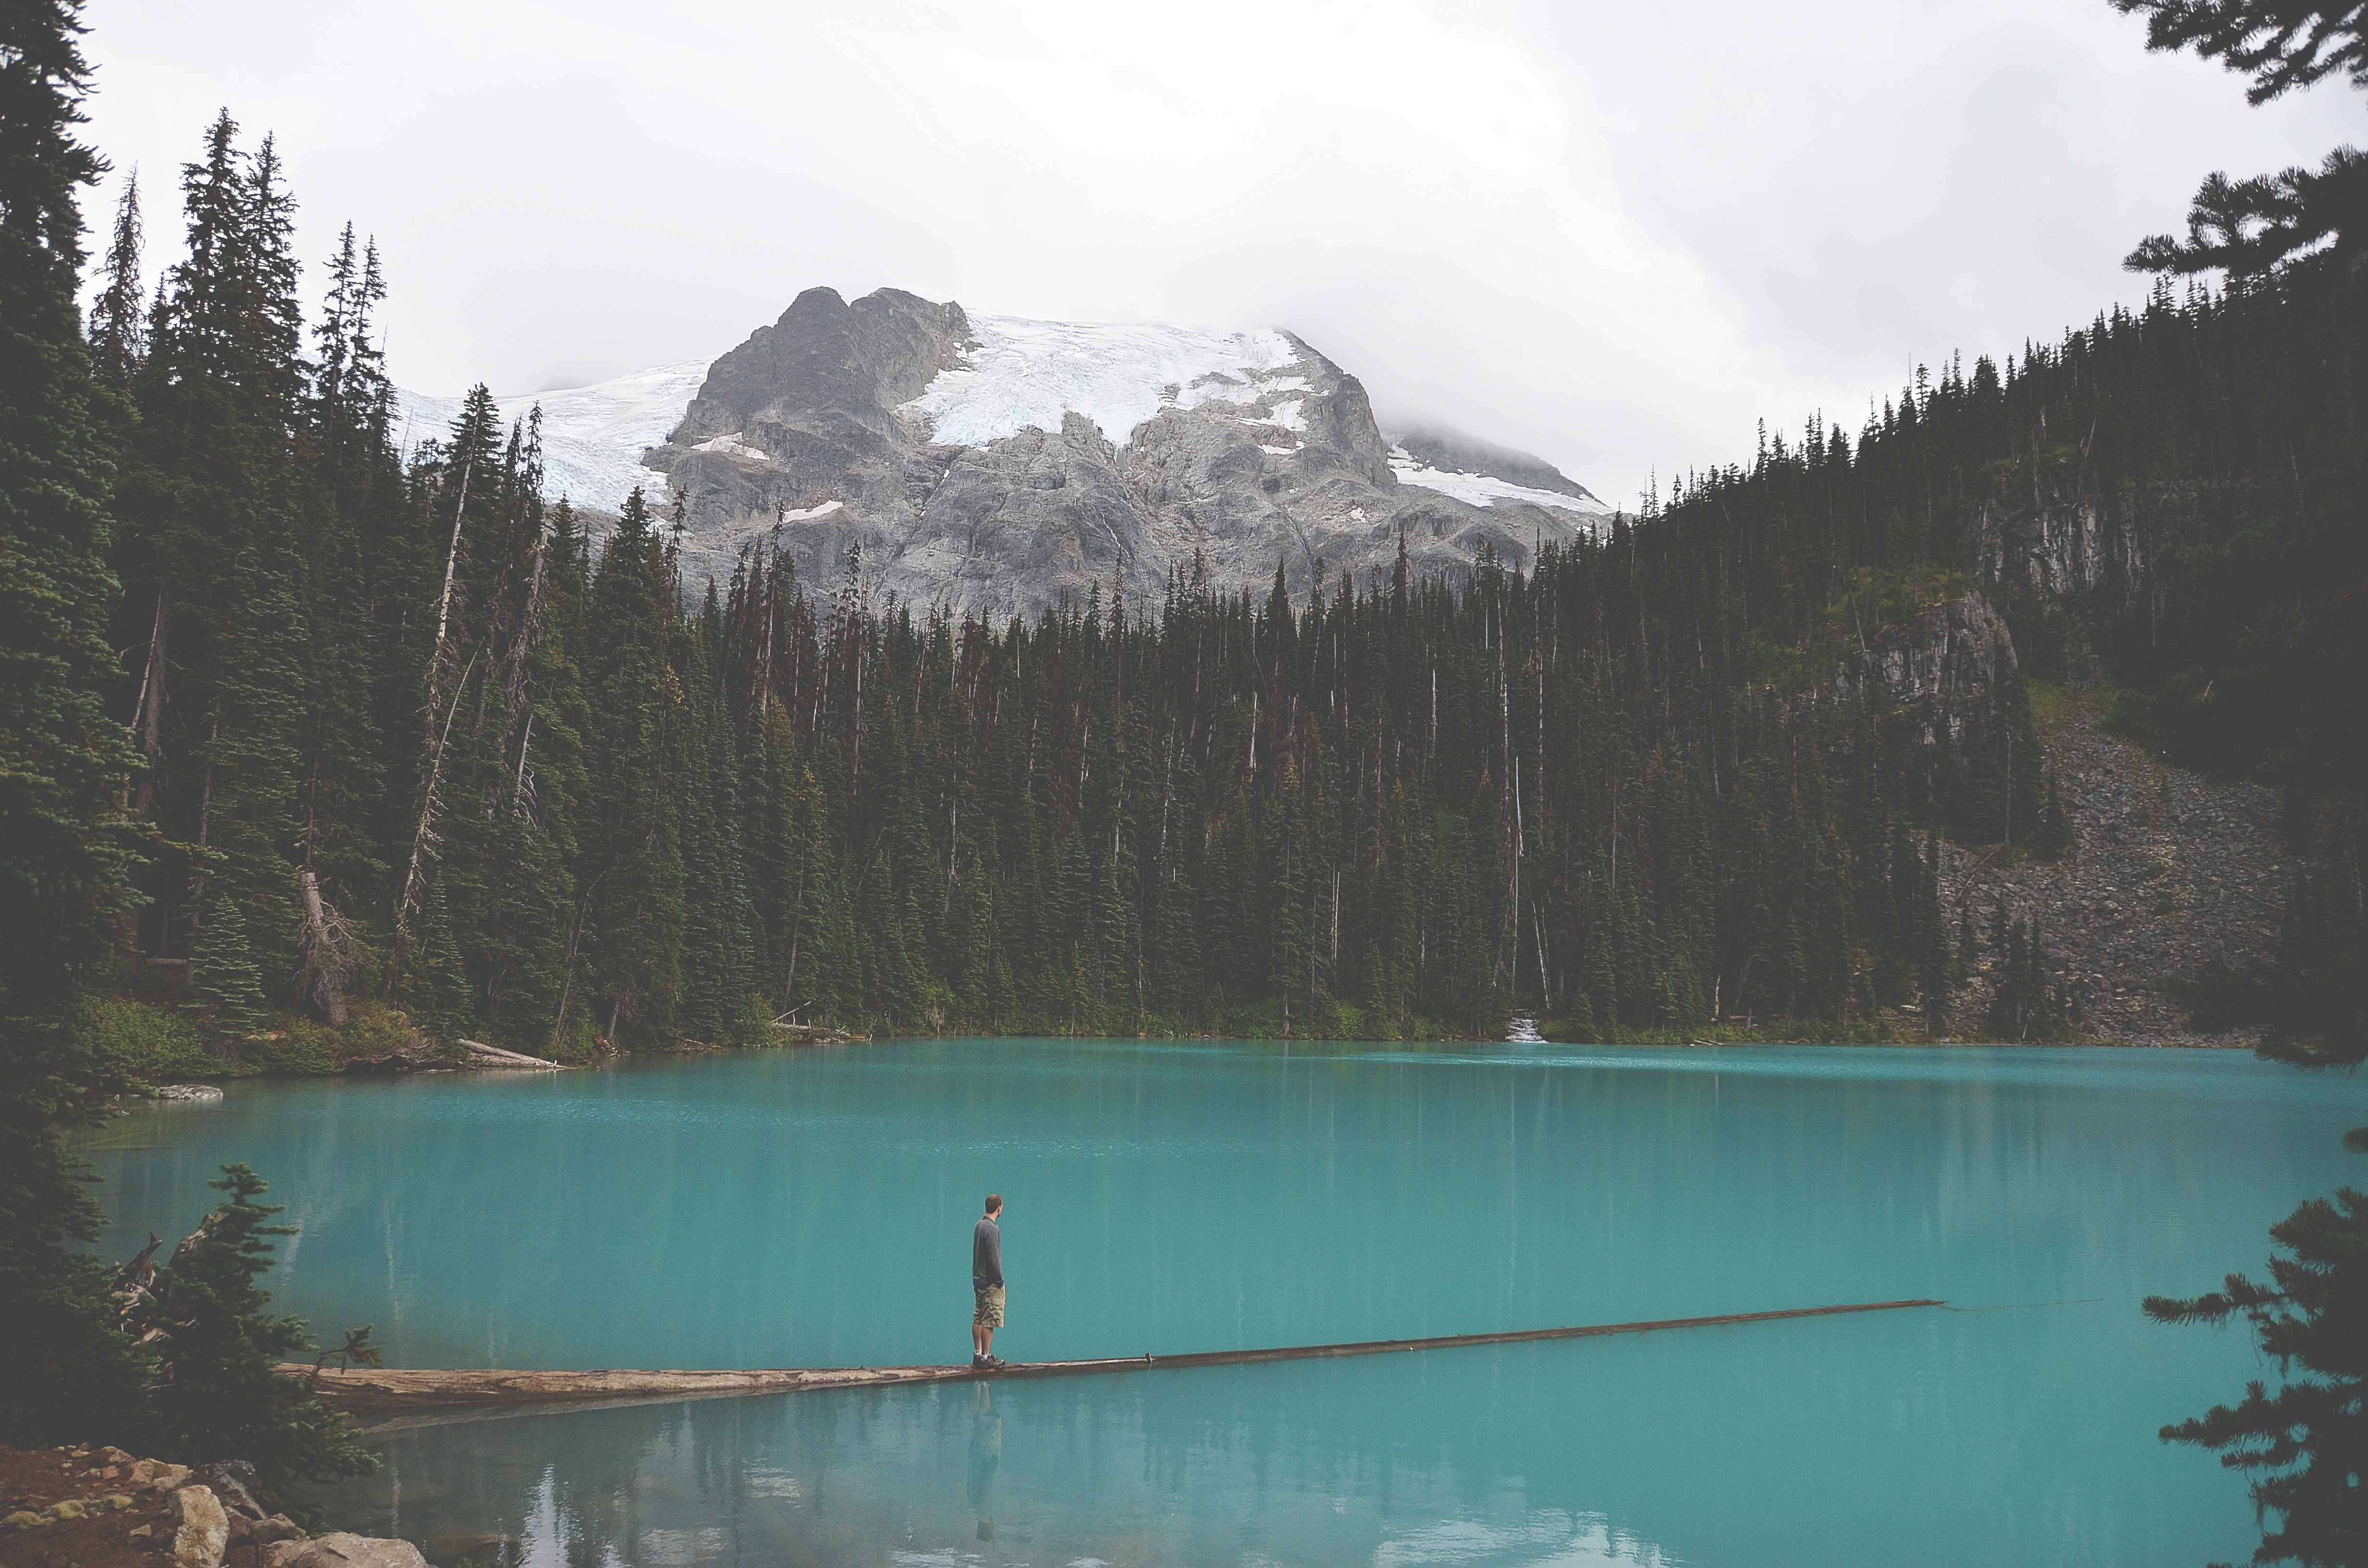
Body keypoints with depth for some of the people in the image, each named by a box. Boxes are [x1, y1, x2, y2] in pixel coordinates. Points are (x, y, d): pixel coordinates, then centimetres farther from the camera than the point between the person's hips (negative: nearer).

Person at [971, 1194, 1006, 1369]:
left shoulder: (979, 1225, 11)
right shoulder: (992, 1229, -18)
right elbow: (994, 1258, -19)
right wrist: (1000, 1281, -11)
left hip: (978, 1280, 10)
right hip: (990, 1283, -10)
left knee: (978, 1319, 13)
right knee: (989, 1321, -6)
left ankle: (978, 1354, 19)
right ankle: (986, 1358, -4)